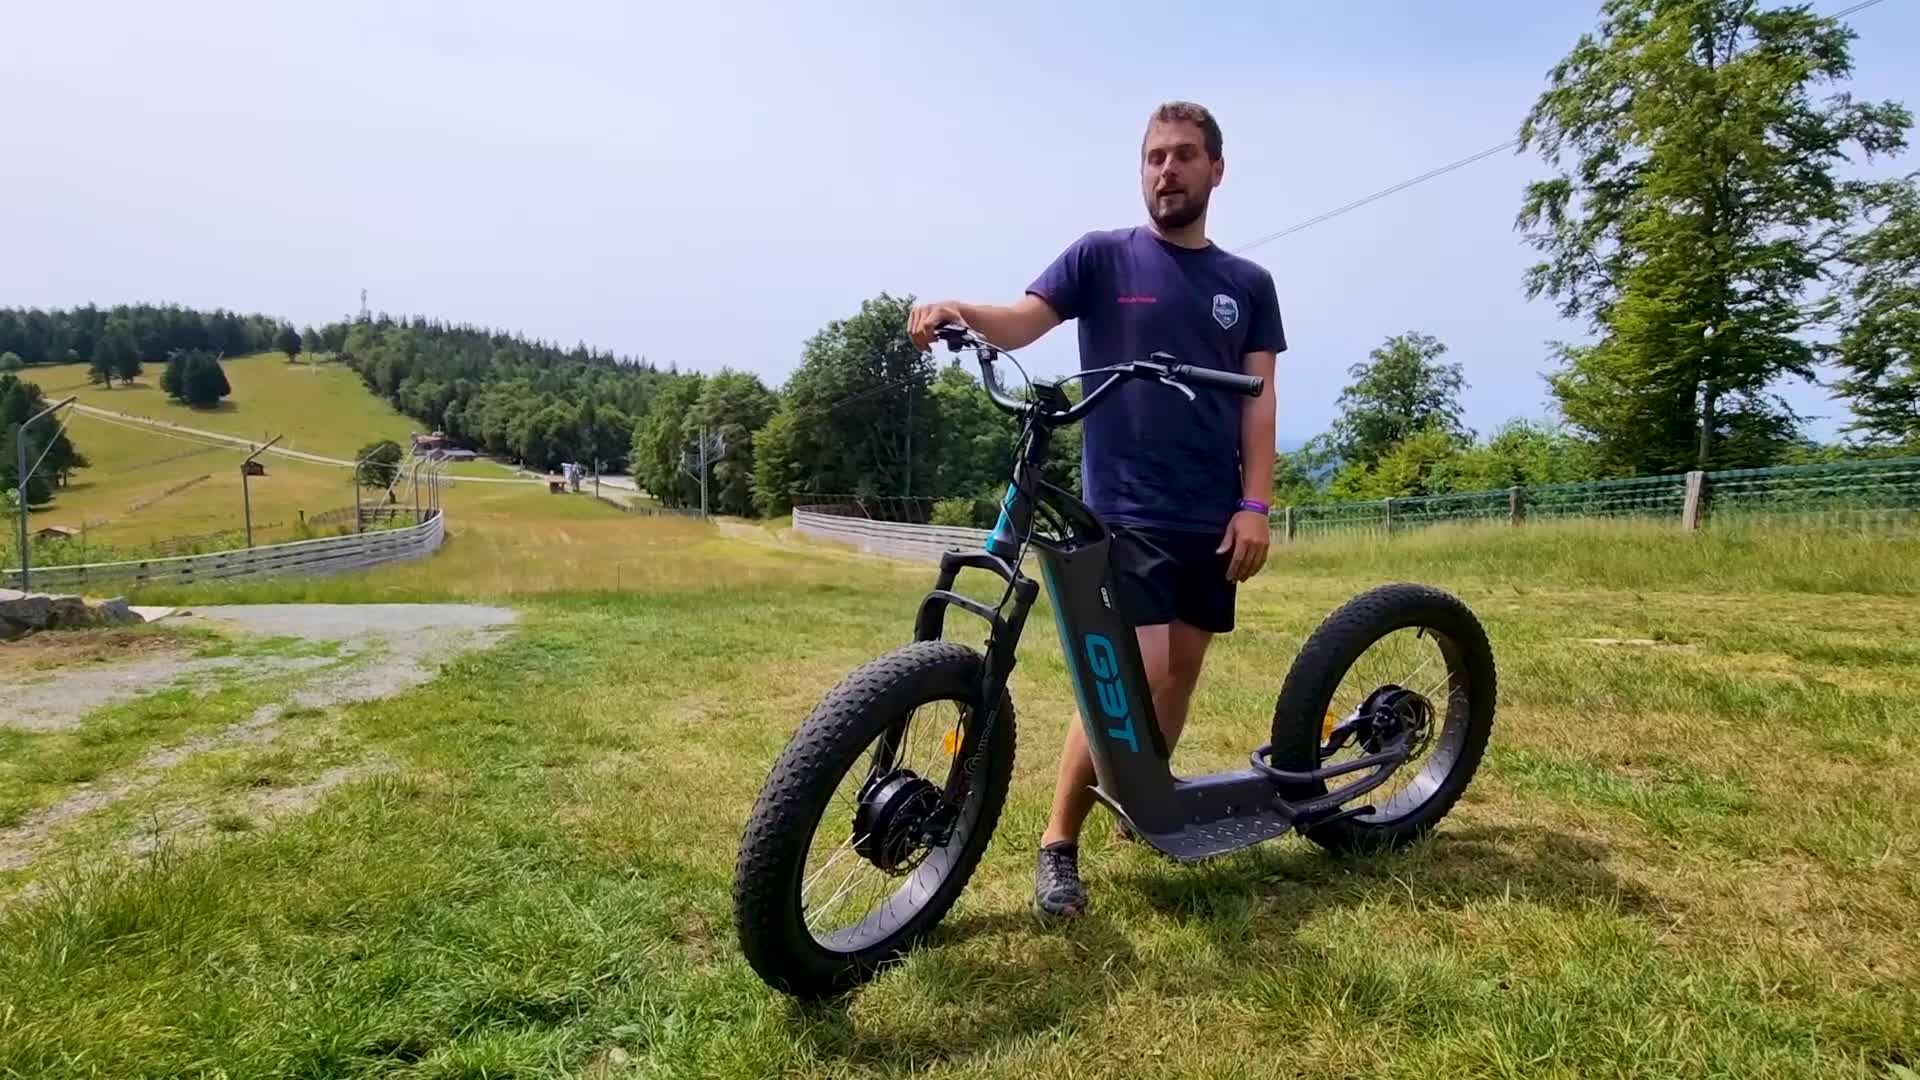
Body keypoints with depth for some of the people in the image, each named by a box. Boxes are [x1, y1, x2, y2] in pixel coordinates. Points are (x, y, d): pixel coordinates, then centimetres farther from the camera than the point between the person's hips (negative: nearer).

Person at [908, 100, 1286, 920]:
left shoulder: (1248, 285, 12)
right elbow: (1023, 320, -12)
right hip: (1125, 509, -4)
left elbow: (1258, 398, 7)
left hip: (1212, 516, 5)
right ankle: (1058, 845, 1)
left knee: (1181, 671, 12)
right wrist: (960, 312, -34)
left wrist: (1255, 504, -3)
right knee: (1135, 677, -14)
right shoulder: (1102, 256, 3)